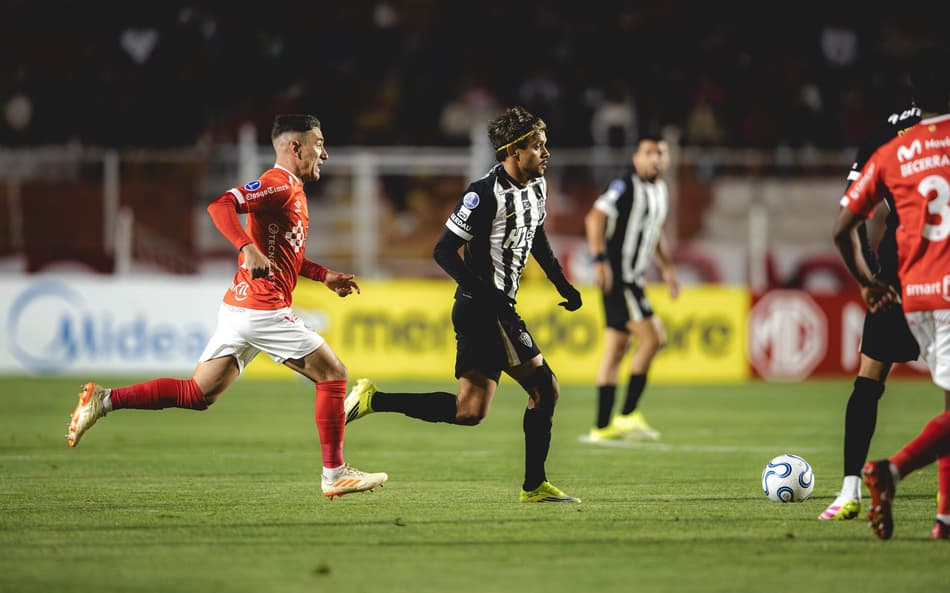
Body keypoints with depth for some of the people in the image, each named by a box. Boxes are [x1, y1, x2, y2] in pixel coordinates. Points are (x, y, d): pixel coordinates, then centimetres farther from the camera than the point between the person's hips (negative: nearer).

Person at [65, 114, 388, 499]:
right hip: (263, 309, -10)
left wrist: (325, 275, 27)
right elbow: (221, 205, -24)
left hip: (240, 306, 10)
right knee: (332, 374, -1)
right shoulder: (279, 183, -10)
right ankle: (334, 474, 3)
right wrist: (250, 249, -36)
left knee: (196, 396, 8)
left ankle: (104, 400, 1)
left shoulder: (291, 189, 21)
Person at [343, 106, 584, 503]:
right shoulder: (485, 194, -17)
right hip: (484, 310, -9)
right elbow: (443, 252, -18)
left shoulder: (536, 186, 10)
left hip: (497, 310, 9)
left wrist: (563, 285, 21)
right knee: (543, 388, -10)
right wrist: (491, 297, -22)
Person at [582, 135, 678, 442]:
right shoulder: (624, 186, -12)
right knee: (651, 337, -13)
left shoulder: (660, 191, 16)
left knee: (615, 350, 9)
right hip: (618, 276, -9)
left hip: (634, 279, 9)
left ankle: (602, 426, 12)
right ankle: (627, 415, -9)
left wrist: (667, 267, 25)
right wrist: (600, 261, -27)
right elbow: (595, 218, -20)